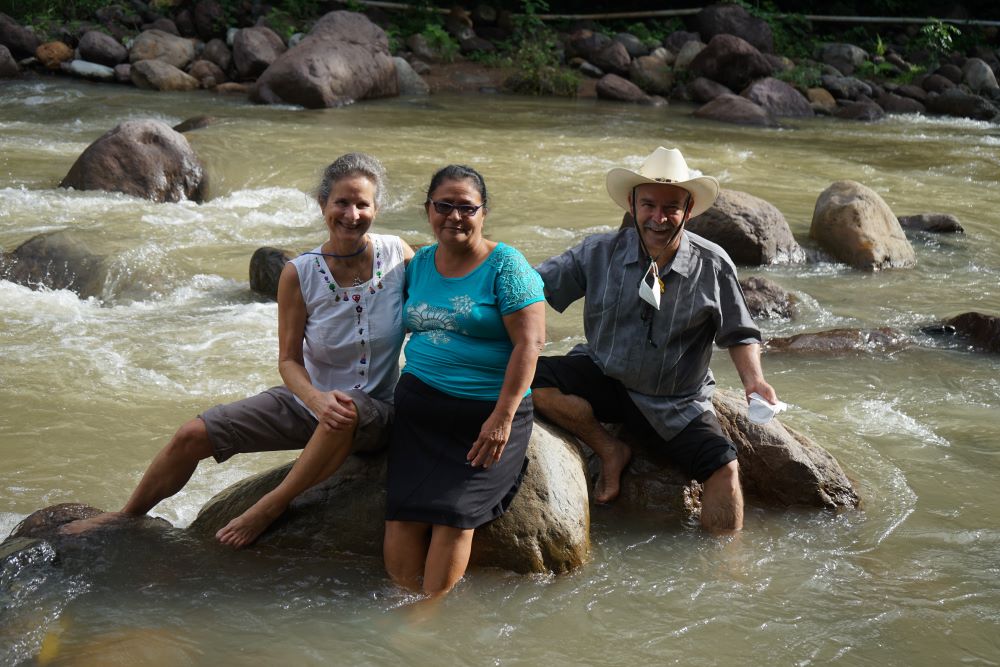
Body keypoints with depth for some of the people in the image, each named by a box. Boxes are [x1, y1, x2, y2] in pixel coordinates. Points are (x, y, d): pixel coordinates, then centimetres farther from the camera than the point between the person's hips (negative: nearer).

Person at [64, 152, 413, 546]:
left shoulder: (397, 254, -14)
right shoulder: (299, 274, -12)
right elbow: (289, 360, -6)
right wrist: (317, 399, -28)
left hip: (375, 414, -2)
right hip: (308, 399, 3)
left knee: (349, 412, -41)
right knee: (193, 436, -2)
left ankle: (270, 507, -22)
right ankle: (127, 516, 24)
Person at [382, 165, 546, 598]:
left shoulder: (506, 266, -5)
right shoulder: (418, 264, 12)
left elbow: (530, 341, -12)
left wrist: (502, 418, -17)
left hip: (487, 413, -4)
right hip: (419, 404, 5)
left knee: (453, 511, -15)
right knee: (402, 510, -13)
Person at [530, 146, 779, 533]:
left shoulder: (713, 266, -6)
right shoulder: (600, 253, -6)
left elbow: (738, 333, 5)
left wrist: (754, 379, -13)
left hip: (678, 405, 0)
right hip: (605, 381, 1)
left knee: (725, 469, -23)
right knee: (529, 377, -25)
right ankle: (610, 452, -3)